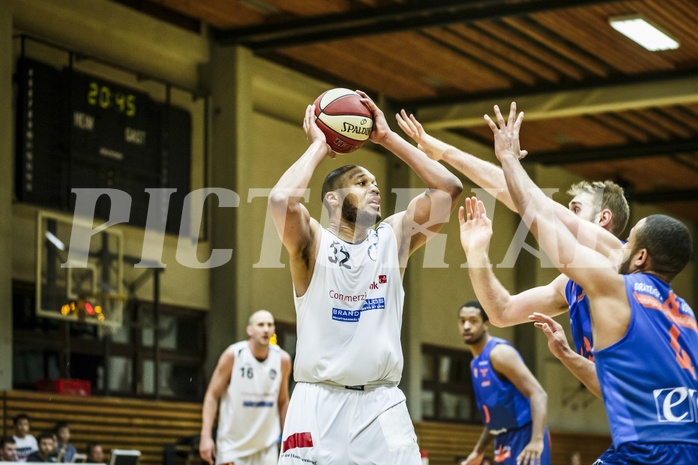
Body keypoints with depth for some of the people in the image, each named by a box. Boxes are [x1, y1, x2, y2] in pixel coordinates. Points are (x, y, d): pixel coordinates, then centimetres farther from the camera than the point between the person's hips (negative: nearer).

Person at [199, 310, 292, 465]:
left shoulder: (282, 359, -1)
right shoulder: (233, 355, -10)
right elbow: (212, 396, -6)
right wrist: (206, 436, -15)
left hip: (266, 446, 3)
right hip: (233, 445, -2)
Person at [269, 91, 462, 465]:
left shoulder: (392, 238, 11)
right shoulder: (313, 242, 0)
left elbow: (449, 189, 2)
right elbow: (281, 200, -21)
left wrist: (388, 138, 3)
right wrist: (319, 146, -7)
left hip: (381, 404, 3)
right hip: (320, 403, -3)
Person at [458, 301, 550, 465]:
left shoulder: (500, 353, -14)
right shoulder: (476, 363, 15)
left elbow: (538, 394, -22)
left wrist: (537, 440, -33)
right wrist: (478, 451, 23)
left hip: (525, 438, -10)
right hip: (505, 440, 10)